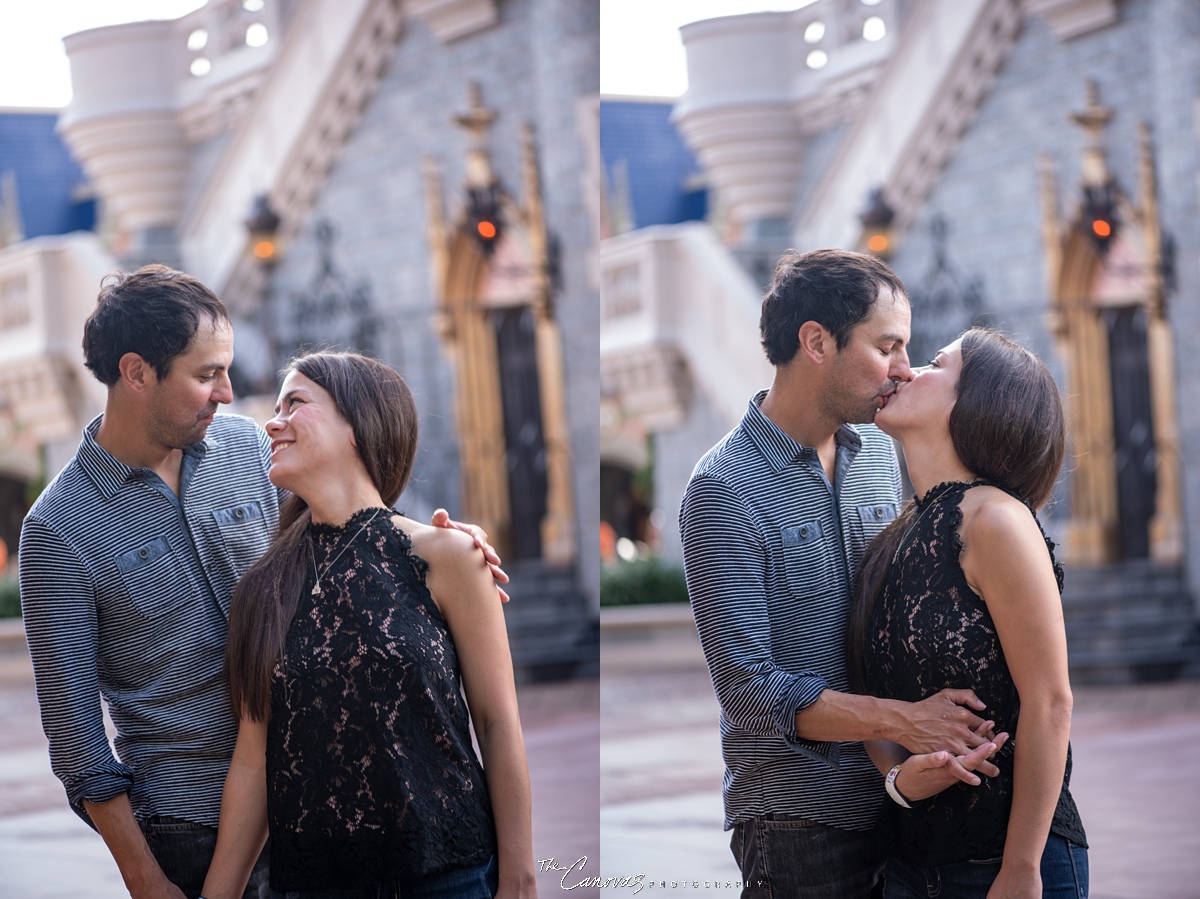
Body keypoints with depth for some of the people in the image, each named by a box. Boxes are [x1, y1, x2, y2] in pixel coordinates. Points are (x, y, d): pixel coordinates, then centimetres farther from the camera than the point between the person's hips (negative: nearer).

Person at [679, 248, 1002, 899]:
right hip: (797, 816, -6)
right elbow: (748, 685, -18)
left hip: (897, 799, 6)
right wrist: (903, 722, -23)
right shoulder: (723, 491, -14)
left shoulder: (880, 455, 8)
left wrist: (939, 737, -11)